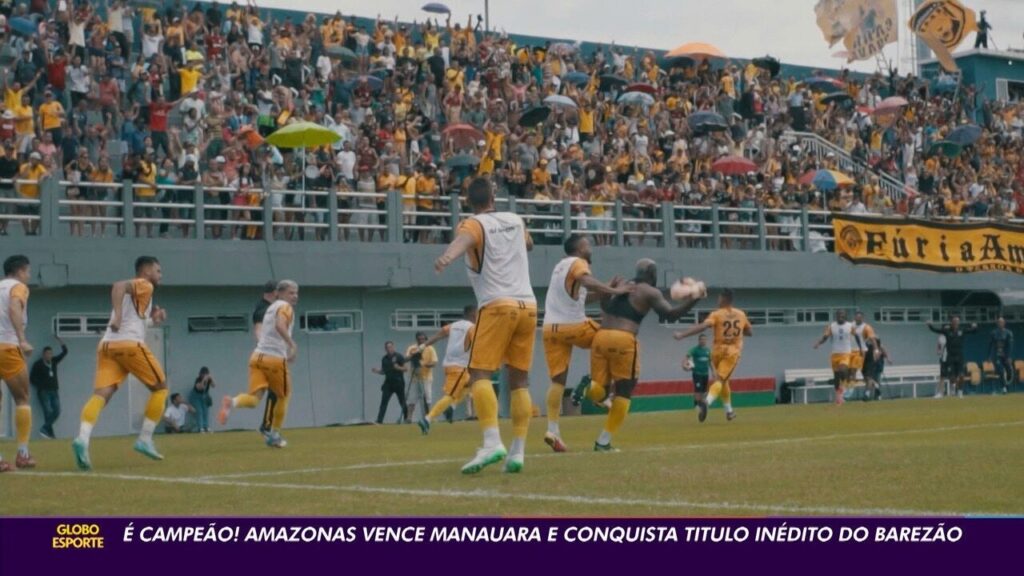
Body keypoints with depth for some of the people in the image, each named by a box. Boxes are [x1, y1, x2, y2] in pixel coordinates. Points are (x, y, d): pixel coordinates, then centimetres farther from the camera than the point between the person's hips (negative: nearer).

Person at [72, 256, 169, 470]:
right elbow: (118, 286, -15)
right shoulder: (144, 285, 4)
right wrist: (117, 316, -25)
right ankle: (145, 440, 6)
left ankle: (82, 439, -34)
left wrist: (152, 314, 24)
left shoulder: (137, 291, 31)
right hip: (130, 344, -7)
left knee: (101, 394, -9)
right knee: (160, 387, 11)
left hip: (107, 345, 7)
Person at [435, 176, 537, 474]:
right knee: (519, 380, 8)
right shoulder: (516, 220, 18)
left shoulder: (474, 225, 2)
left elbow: (464, 239, -25)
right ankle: (518, 452, 3)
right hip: (528, 305, 5)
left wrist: (447, 257, -45)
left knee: (480, 374, -8)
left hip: (497, 306, -5)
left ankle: (492, 442, -26)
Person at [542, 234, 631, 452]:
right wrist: (614, 291, -23)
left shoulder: (561, 266, 24)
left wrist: (607, 292, 16)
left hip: (551, 327, 7)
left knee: (558, 380, 4)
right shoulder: (578, 263, -3)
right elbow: (588, 282, -25)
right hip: (573, 325, -7)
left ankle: (553, 429, -7)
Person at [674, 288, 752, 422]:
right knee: (720, 380, -12)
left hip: (718, 351, 0)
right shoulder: (741, 314, 8)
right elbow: (750, 332, 20)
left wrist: (682, 335, -23)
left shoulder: (717, 314, -4)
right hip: (733, 352, 0)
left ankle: (729, 410, 29)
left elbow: (702, 326, -21)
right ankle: (707, 402, -41)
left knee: (722, 380, 21)